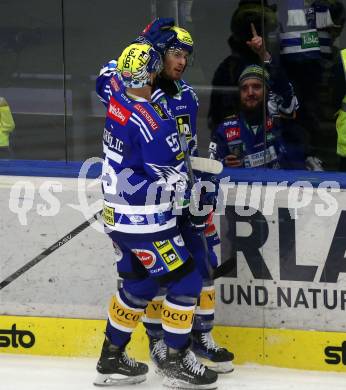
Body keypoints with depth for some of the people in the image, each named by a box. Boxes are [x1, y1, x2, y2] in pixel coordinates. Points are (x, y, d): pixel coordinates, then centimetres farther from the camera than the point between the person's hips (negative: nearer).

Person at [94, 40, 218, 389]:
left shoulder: (115, 96, 0)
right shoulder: (151, 119, -25)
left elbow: (107, 75, 25)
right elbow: (173, 173, -21)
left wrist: (141, 49, 23)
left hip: (117, 214, 9)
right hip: (145, 222, -9)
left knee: (138, 283, 19)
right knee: (184, 281, 1)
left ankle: (111, 359, 25)